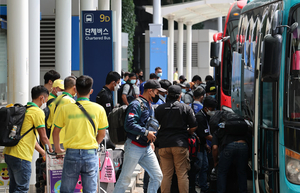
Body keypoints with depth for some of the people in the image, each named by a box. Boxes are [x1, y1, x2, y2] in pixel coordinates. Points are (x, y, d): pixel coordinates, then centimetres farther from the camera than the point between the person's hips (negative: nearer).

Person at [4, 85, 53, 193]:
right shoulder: (38, 112, -7)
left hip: (9, 153, 9)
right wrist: (51, 152, 12)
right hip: (21, 156, -9)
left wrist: (44, 153, 28)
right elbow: (43, 137, -4)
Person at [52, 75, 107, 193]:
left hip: (72, 153, 0)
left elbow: (56, 131, 7)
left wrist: (57, 149, 22)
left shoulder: (65, 109, -2)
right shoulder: (99, 109, -1)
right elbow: (102, 134, 7)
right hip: (91, 155, 0)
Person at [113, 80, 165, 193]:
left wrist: (151, 141, 12)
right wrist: (146, 133, -21)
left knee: (157, 176, 5)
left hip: (147, 148, 9)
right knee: (125, 179, -2)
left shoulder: (150, 106, 17)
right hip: (134, 147, -9)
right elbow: (129, 125, -24)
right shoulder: (136, 105, -13)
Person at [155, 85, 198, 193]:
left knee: (166, 175, 6)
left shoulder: (159, 109, 6)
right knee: (182, 174, 2)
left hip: (163, 144, 2)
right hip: (180, 144, -2)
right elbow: (193, 127, 0)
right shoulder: (186, 108, 1)